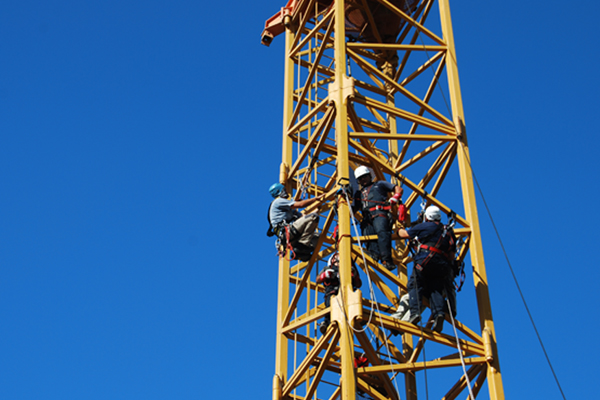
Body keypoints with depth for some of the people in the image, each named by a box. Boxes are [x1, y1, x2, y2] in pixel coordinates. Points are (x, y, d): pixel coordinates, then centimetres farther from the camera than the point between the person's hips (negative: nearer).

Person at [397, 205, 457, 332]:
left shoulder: (424, 226, 12)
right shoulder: (449, 232, 27)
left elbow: (404, 234, 22)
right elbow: (451, 256, 24)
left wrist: (399, 230, 42)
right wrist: (447, 265, 33)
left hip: (426, 259, -5)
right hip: (443, 264, 5)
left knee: (415, 285, -3)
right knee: (436, 288, 4)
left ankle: (415, 311, -23)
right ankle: (439, 312, -20)